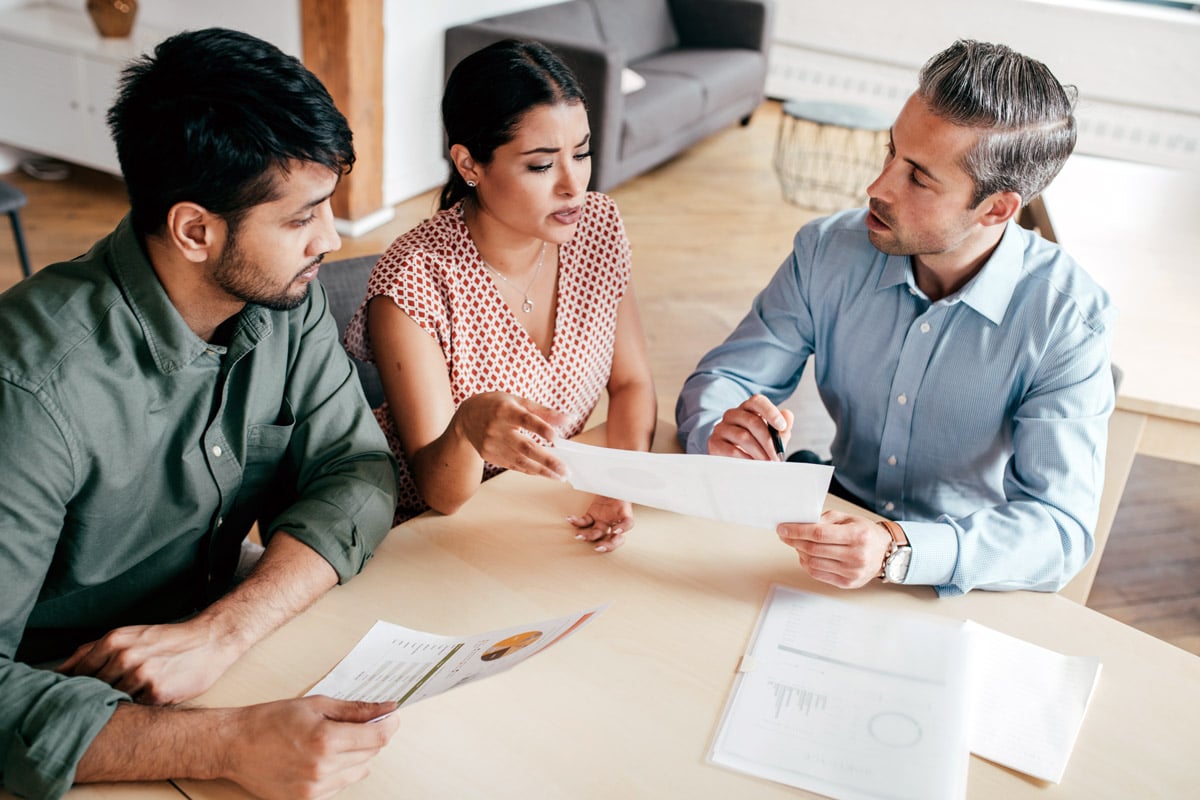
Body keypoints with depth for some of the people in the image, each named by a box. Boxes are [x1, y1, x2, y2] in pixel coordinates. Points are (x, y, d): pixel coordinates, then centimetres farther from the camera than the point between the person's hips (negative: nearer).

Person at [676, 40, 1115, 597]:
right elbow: (721, 378, -1)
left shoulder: (1068, 320, -18)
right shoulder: (828, 250, -8)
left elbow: (1061, 529, -23)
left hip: (969, 583, -2)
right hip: (839, 525, 3)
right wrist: (717, 430, -27)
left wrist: (899, 551, -41)